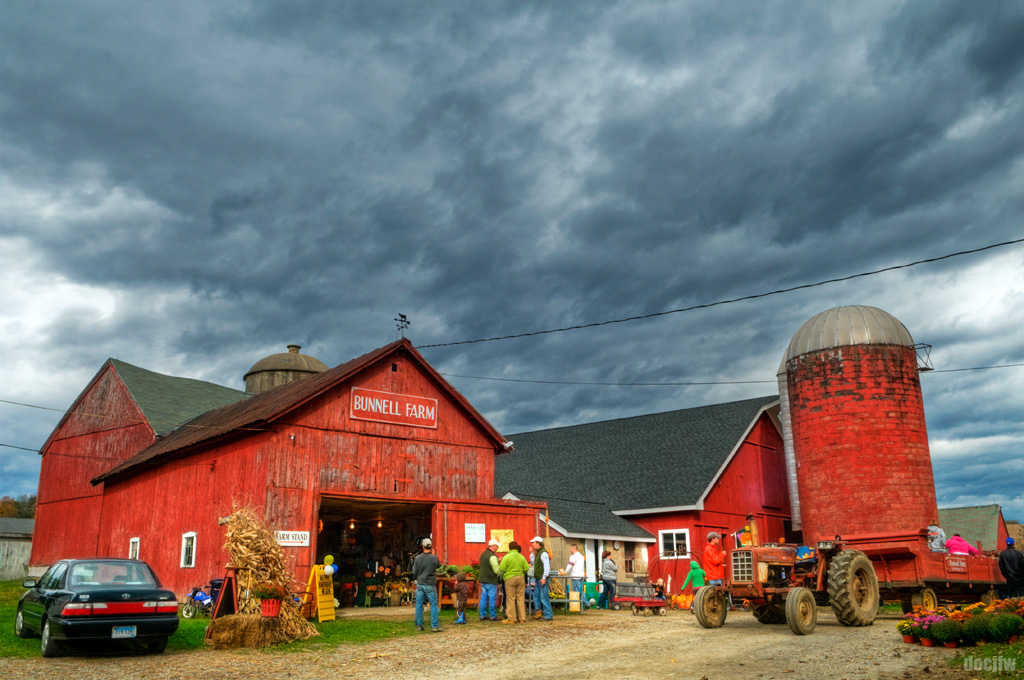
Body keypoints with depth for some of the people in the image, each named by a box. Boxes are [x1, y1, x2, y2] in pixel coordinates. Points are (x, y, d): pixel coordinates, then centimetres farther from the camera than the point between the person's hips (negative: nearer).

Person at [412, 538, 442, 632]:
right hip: (430, 585, -2)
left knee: (419, 605, 12)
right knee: (434, 605, 4)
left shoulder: (418, 558, -4)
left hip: (420, 584, 2)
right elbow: (440, 567, 11)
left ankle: (419, 625, 17)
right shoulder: (435, 558, -9)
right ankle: (435, 626, 2)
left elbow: (414, 573, 2)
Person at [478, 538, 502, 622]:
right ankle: (493, 616, 5)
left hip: (483, 579, 8)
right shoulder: (492, 556, -18)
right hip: (491, 580, -8)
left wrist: (497, 560, 16)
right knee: (492, 598, 0)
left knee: (483, 597, 11)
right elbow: (497, 570, -18)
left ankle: (482, 615, 15)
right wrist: (501, 575, 1)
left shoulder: (483, 554, 10)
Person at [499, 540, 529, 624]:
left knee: (510, 599, 1)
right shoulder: (522, 557, 6)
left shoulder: (507, 557, -8)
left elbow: (501, 569, -12)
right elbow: (526, 568, 4)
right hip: (521, 578, 4)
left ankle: (511, 618, 2)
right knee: (520, 598, 8)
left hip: (510, 579, -4)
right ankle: (522, 618, 9)